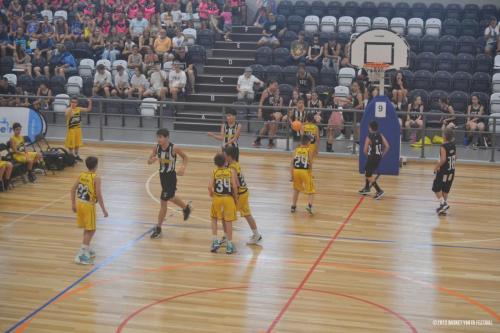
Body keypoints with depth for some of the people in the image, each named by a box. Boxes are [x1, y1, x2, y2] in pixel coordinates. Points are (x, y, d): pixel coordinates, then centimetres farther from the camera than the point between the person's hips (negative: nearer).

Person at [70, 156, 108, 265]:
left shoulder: (81, 175, 4)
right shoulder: (96, 178, -14)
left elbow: (73, 189, 6)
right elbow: (99, 195, -17)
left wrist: (73, 204, 16)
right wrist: (104, 210, -10)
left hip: (79, 203, 7)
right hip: (88, 205, -7)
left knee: (87, 229, 22)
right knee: (91, 230, 1)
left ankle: (87, 249, 35)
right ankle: (81, 255, -4)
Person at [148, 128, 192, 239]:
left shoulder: (174, 148, -18)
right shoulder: (156, 147, -6)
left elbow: (185, 157, -3)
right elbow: (149, 161, -2)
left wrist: (183, 168, -19)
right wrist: (154, 159, -25)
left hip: (171, 176, -6)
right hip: (162, 175, 6)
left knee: (163, 202, -4)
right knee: (170, 197, 26)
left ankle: (158, 228, 6)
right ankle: (186, 207, 54)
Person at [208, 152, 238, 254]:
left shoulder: (214, 172, -1)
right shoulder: (231, 171, -2)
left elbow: (210, 186, -11)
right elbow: (235, 186, -9)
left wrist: (211, 194, 10)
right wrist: (235, 198, 5)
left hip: (217, 198, 1)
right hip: (228, 198, -1)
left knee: (214, 219, 21)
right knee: (228, 221, 6)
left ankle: (215, 241, 12)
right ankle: (229, 245, 9)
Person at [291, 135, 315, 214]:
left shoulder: (296, 150, 9)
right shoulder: (310, 150, 3)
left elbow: (292, 162, 3)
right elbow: (310, 162, -5)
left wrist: (292, 175, 6)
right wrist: (310, 173, 6)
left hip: (296, 171, 3)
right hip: (305, 171, -3)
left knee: (296, 189, 27)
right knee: (311, 191, 8)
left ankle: (293, 206, 27)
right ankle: (309, 205, -16)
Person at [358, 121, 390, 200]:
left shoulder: (368, 137, -16)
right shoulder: (380, 135, -1)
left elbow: (365, 150, -18)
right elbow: (387, 146, -4)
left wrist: (368, 155, 4)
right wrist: (382, 155, 6)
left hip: (372, 158, -7)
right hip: (378, 158, 7)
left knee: (369, 175, 3)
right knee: (368, 173, 25)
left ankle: (379, 191, -8)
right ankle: (366, 189, 36)